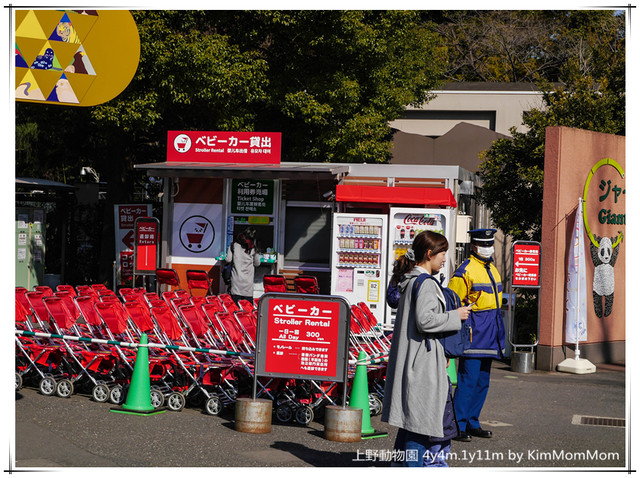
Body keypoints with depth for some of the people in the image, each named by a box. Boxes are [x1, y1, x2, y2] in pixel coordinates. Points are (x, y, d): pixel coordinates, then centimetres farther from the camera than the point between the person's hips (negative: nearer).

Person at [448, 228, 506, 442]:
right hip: (475, 331, -9)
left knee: (483, 382, 12)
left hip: (490, 333, 9)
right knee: (468, 380, -10)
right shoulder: (465, 271, -10)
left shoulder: (492, 270, 17)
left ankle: (472, 423, 19)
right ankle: (459, 426, -5)